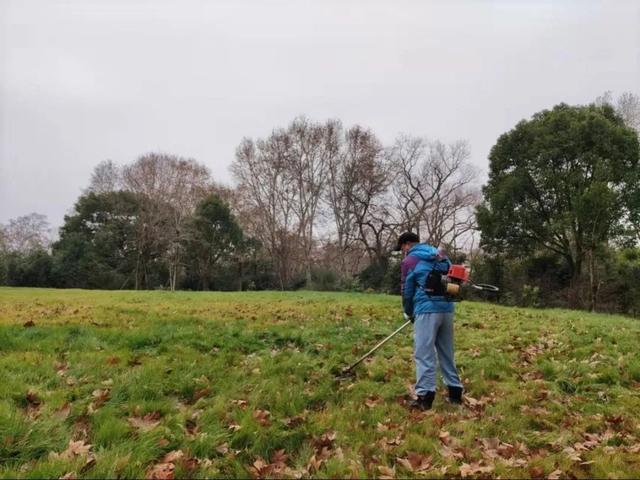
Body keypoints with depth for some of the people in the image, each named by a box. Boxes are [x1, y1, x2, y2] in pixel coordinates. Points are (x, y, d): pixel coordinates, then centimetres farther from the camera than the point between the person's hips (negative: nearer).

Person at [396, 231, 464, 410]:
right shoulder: (441, 255, 18)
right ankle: (455, 391, 21)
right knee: (447, 352, 16)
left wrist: (408, 312, 19)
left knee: (424, 354, -4)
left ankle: (425, 396, -6)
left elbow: (407, 290, 4)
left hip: (427, 310, -7)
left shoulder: (409, 261, 0)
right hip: (447, 308, 7)